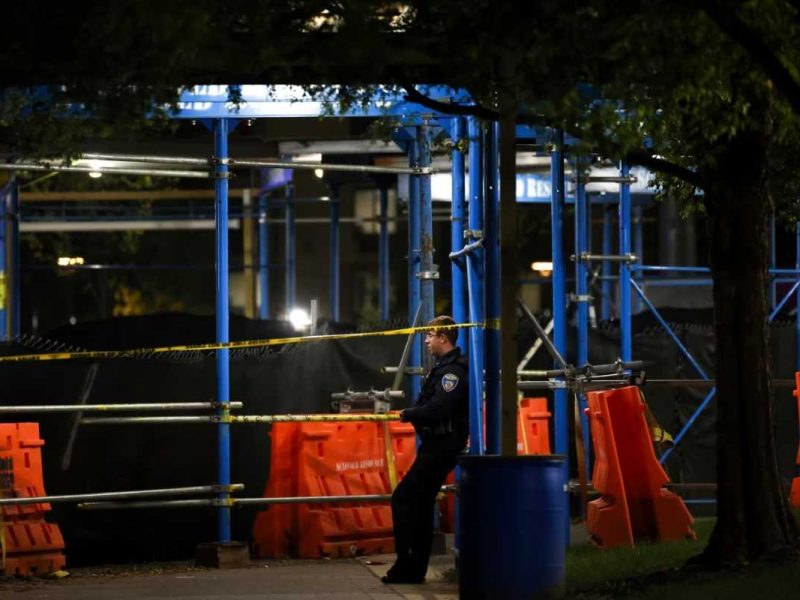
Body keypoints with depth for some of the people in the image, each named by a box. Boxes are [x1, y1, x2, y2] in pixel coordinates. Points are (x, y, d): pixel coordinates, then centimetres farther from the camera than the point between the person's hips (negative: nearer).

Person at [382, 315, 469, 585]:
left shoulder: (452, 371, -16)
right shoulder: (443, 367, 18)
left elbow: (438, 408, -28)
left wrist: (409, 414, -14)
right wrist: (414, 414, -5)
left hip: (441, 447, -11)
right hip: (435, 444, 11)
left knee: (402, 499, -12)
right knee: (420, 504, 13)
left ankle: (406, 566, -13)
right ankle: (415, 568, 18)